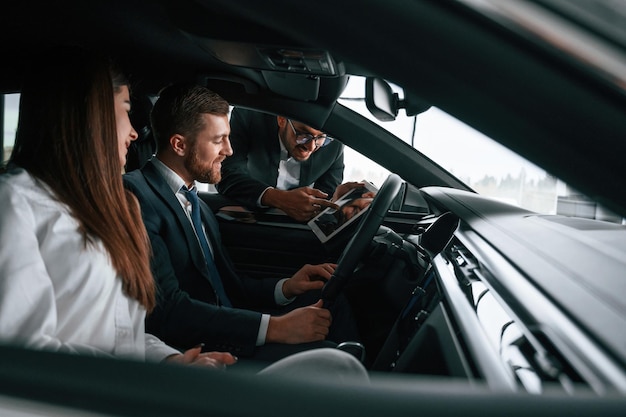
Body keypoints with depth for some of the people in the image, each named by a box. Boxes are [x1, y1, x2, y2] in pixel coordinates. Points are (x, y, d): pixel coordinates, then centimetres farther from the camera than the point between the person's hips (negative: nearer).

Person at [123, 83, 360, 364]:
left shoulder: (196, 204, 19)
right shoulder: (137, 195, -12)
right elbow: (166, 310, -21)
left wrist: (285, 288, 1)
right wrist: (275, 327, -24)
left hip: (225, 335, 9)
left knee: (332, 303, -7)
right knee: (320, 356, -27)